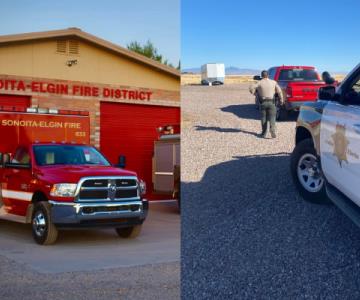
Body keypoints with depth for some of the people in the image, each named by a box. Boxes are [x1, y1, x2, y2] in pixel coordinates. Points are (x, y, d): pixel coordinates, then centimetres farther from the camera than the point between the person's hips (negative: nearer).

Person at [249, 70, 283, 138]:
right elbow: (279, 91, 1)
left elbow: (251, 88, -12)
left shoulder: (259, 83, -2)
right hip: (271, 102, 0)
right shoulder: (273, 82, 3)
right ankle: (272, 129, -22)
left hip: (263, 102, 0)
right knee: (272, 117, 2)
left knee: (263, 118, 10)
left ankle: (264, 133, 14)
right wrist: (281, 99, 11)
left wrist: (254, 93, 7)